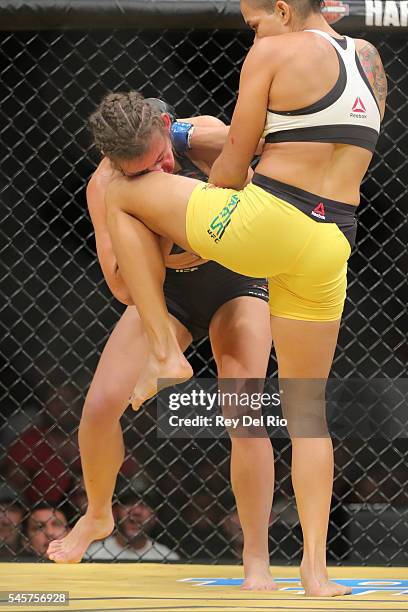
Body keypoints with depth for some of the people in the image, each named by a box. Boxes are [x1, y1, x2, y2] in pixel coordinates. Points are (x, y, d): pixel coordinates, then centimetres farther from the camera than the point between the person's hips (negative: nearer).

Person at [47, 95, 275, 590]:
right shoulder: (104, 188, -24)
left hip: (235, 285, -2)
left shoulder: (206, 137, -27)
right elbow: (123, 287, -25)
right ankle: (97, 516, 20)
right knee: (100, 406, -10)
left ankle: (256, 559, -11)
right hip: (164, 292, 2)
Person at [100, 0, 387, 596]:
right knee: (306, 408, 15)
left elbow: (231, 170, -2)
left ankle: (165, 351, 10)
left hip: (264, 222, -6)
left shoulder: (273, 54, -4)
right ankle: (316, 567, 6)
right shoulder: (369, 60, 15)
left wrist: (186, 237, 16)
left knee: (123, 195, 16)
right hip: (329, 250, 6)